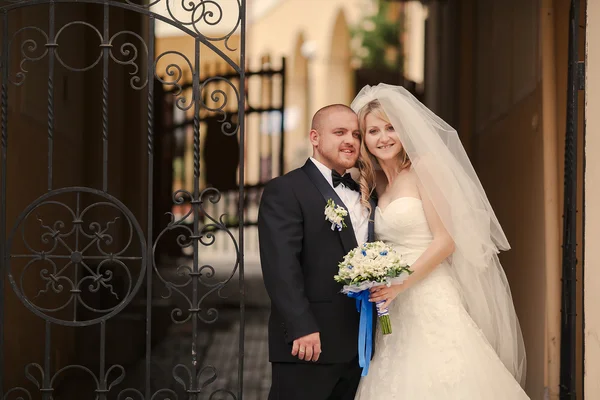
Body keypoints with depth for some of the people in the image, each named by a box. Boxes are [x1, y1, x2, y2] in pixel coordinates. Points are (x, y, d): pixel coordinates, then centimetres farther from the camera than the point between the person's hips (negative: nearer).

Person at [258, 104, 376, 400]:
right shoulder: (284, 191, -7)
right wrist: (302, 329, -24)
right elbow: (281, 267, -17)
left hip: (358, 346, 7)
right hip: (310, 342, -7)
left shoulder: (362, 195, 17)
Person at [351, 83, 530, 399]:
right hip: (393, 312, 6)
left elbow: (445, 240, -11)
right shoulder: (376, 184, 15)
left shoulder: (423, 168, -5)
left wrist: (400, 284, -15)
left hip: (430, 302, -6)